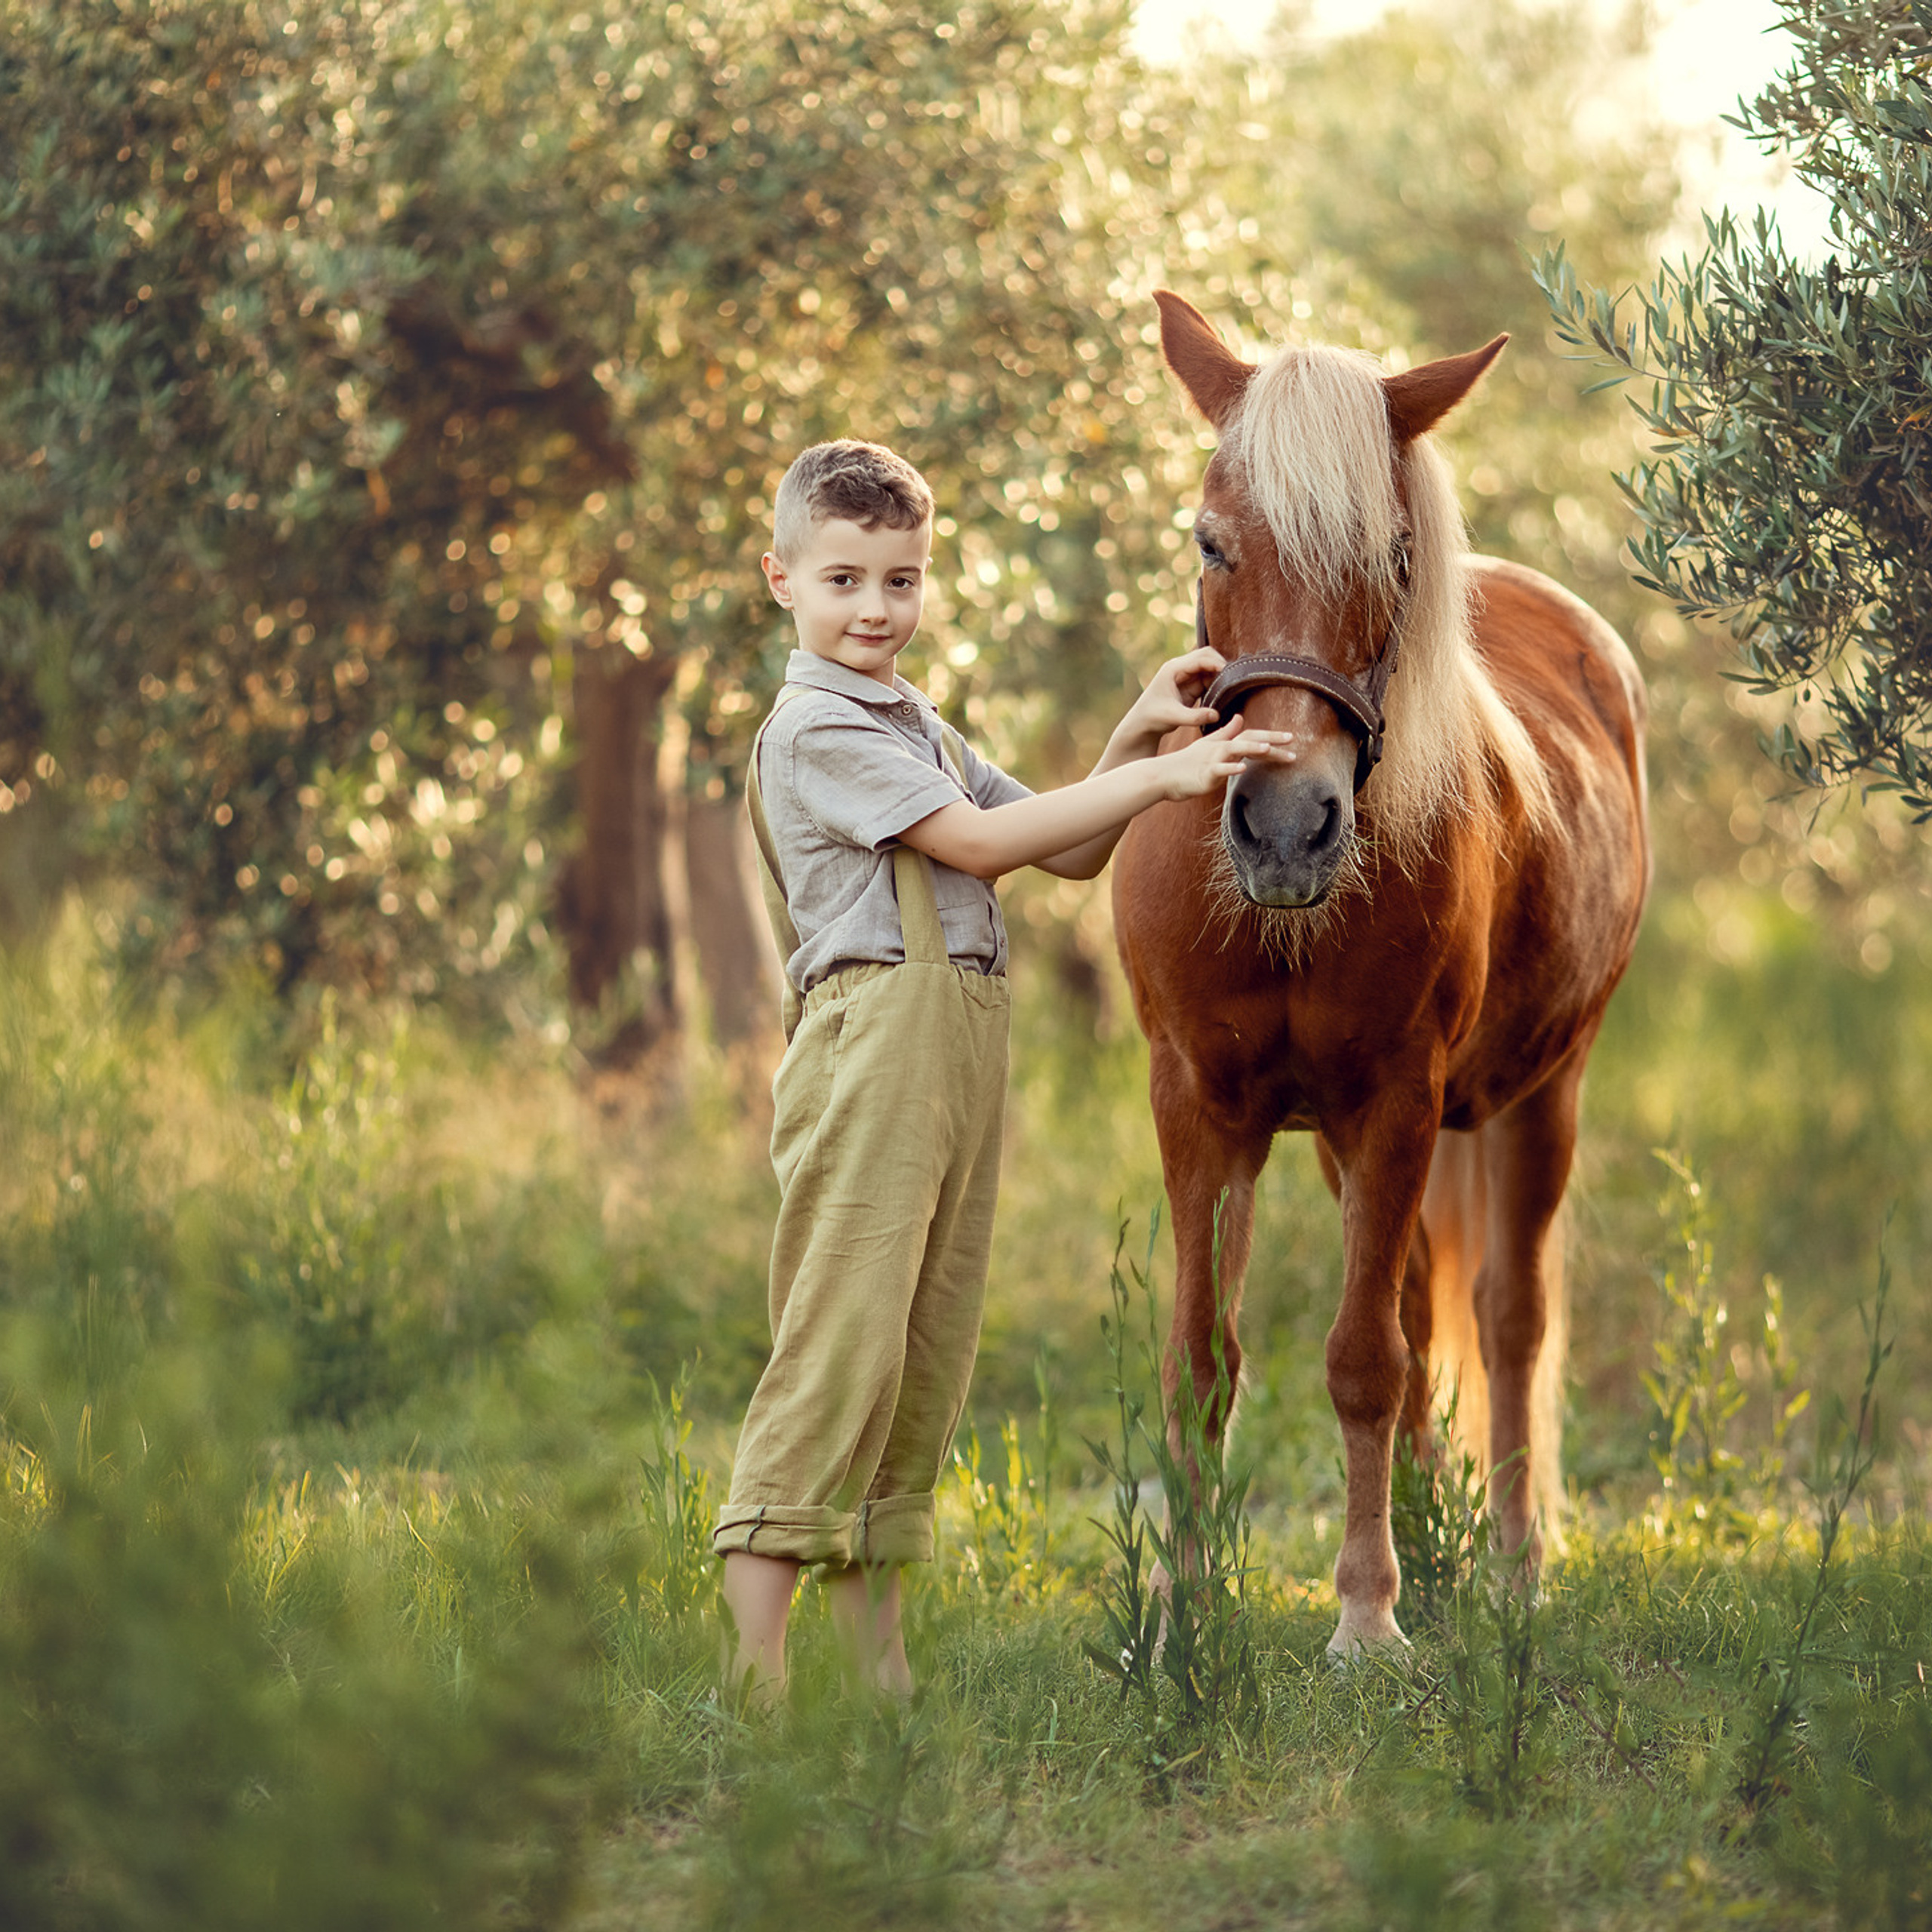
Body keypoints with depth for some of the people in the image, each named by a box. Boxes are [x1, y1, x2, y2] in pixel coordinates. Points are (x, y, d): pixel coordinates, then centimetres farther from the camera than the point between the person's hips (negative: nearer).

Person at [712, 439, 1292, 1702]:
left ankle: (876, 1648, 12)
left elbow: (1066, 852, 22)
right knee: (841, 1344, -14)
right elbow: (975, 841, -14)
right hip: (874, 1040, -9)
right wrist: (1157, 776, -14)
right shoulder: (815, 730, -6)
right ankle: (756, 1668, -16)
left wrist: (1140, 733, 8)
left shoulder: (926, 731, 24)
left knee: (934, 1352, 8)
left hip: (964, 1051, 9)